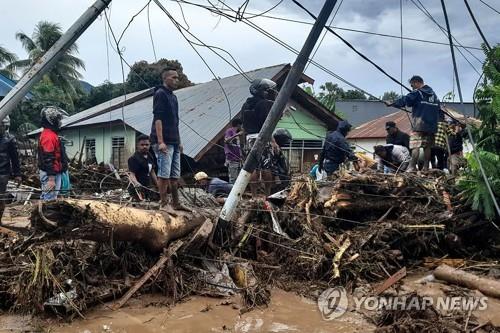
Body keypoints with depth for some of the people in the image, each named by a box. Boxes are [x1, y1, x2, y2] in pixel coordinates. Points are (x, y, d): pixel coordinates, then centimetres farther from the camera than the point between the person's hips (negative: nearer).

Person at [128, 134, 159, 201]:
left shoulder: (150, 157, 12)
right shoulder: (133, 158, -13)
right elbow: (131, 174, -21)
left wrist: (158, 186, 20)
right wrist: (136, 183, -42)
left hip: (147, 188, 8)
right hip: (138, 190, -8)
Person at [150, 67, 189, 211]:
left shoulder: (173, 96, 20)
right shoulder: (160, 94, -7)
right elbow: (158, 118, -16)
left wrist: (179, 141, 21)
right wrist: (160, 141, -22)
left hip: (174, 142, 9)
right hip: (164, 142, -9)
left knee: (175, 175, 11)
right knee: (164, 174, -7)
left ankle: (176, 203, 18)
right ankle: (163, 204, 0)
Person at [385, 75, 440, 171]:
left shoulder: (417, 93, -4)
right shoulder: (433, 94, 17)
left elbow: (404, 100, -8)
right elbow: (438, 109, 19)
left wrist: (391, 104, 1)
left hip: (419, 125, -7)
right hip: (431, 125, 7)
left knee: (415, 146, -9)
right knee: (427, 146, 8)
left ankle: (412, 168, -13)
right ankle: (425, 168, 9)